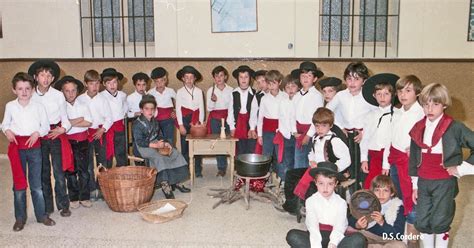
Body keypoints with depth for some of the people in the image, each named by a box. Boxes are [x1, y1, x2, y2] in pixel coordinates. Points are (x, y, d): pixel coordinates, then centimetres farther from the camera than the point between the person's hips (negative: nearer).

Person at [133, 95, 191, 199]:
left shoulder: (155, 122, 12)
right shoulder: (137, 124, -13)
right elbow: (139, 142, -19)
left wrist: (165, 143, -6)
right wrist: (155, 145, -26)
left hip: (156, 144, 8)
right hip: (142, 148, -8)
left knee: (176, 154, -7)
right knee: (158, 157, -35)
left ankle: (177, 181, -1)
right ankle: (165, 185, -34)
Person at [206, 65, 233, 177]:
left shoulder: (230, 90, 1)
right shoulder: (210, 90, 3)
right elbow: (209, 108, 0)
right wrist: (213, 100, -20)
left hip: (227, 118, -1)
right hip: (215, 119, 1)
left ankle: (222, 168, 11)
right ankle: (221, 167, 11)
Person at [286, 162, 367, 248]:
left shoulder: (341, 203, 0)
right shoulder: (311, 201, -2)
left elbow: (339, 228, -14)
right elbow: (312, 227, -14)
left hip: (335, 238, 1)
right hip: (316, 238, 0)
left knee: (359, 239, -26)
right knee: (292, 235, -27)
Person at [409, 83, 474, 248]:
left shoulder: (455, 128, -11)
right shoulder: (418, 128, 3)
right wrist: (415, 185, 11)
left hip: (445, 183, -4)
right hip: (423, 182, 4)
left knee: (440, 223, 4)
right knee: (422, 223, 11)